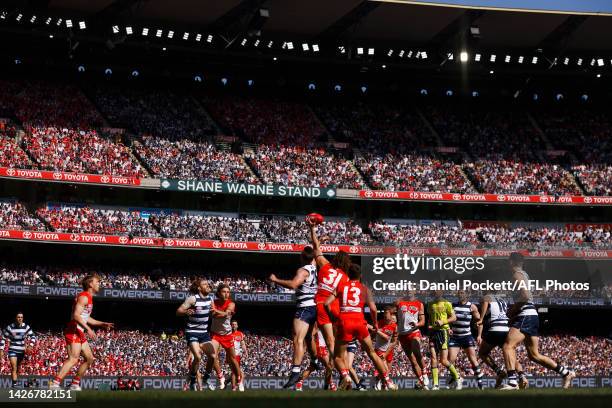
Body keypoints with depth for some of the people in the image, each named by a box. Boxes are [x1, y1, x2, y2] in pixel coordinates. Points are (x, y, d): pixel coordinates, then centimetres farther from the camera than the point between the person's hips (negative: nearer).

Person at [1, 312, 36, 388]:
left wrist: (30, 346, -21)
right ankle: (14, 384, -24)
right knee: (14, 367, -17)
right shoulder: (10, 327, -8)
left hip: (21, 351, 3)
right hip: (12, 350, -3)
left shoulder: (26, 327, -3)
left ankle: (15, 383, 25)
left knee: (18, 369, 12)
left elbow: (33, 337, -4)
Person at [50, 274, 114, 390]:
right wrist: (88, 329, -28)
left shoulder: (89, 298, 20)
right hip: (73, 331, -10)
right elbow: (76, 315, -22)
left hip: (80, 333, 10)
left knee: (89, 358, 12)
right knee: (73, 359, -21)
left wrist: (102, 324, 26)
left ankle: (75, 384, 15)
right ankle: (55, 383, -27)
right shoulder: (84, 297, -11)